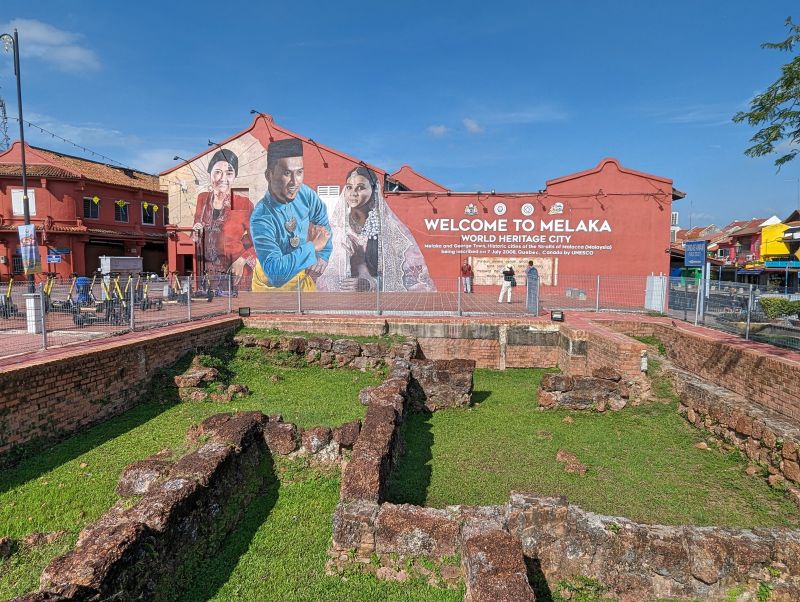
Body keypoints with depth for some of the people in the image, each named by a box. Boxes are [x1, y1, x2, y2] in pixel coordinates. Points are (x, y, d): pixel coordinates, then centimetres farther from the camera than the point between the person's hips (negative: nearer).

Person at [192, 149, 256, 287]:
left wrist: (242, 261, -18)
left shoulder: (244, 204, -10)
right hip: (206, 273, 4)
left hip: (234, 275, -3)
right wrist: (196, 233, -6)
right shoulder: (202, 199, 3)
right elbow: (195, 236, 15)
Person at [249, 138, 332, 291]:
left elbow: (323, 224, 0)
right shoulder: (261, 219, -34)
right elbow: (275, 272, -39)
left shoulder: (305, 193, -18)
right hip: (273, 286, -5)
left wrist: (323, 256, -12)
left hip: (302, 276, 5)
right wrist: (312, 247, -33)